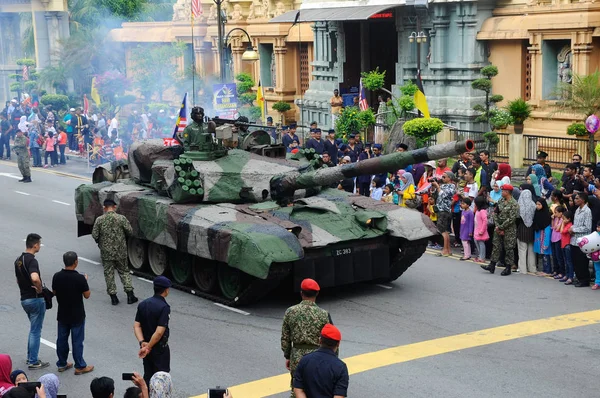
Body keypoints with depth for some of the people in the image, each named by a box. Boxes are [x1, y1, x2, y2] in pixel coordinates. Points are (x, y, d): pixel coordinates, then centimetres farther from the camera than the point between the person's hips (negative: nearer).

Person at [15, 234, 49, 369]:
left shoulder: (18, 260, 8)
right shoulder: (32, 260, -22)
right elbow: (35, 278, -39)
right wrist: (40, 289, -22)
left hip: (24, 299, 9)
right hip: (35, 299, -9)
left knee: (34, 329, 22)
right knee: (35, 331, 1)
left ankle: (30, 357, 28)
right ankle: (33, 362, 6)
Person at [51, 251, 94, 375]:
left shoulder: (57, 276, -8)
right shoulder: (80, 278, -21)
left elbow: (54, 292, 6)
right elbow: (87, 295, -10)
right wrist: (85, 281, 3)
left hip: (62, 314, 4)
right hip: (77, 316, -4)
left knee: (62, 339, 16)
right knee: (77, 341, 5)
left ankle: (62, 364, 26)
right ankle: (80, 366, 12)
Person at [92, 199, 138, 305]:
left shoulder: (99, 220, -9)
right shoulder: (121, 218, -10)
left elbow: (94, 235, -7)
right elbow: (129, 231, -6)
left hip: (106, 251, -1)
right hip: (120, 251, 1)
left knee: (109, 273, 10)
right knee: (124, 272, 14)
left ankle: (113, 296, 11)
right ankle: (130, 294, 10)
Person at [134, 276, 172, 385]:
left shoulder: (143, 304, 1)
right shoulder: (164, 307, -21)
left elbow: (136, 326, -3)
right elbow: (159, 332, -27)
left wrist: (142, 343, -12)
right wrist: (148, 347, -20)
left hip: (146, 345, 6)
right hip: (160, 348, -6)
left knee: (148, 376, 18)